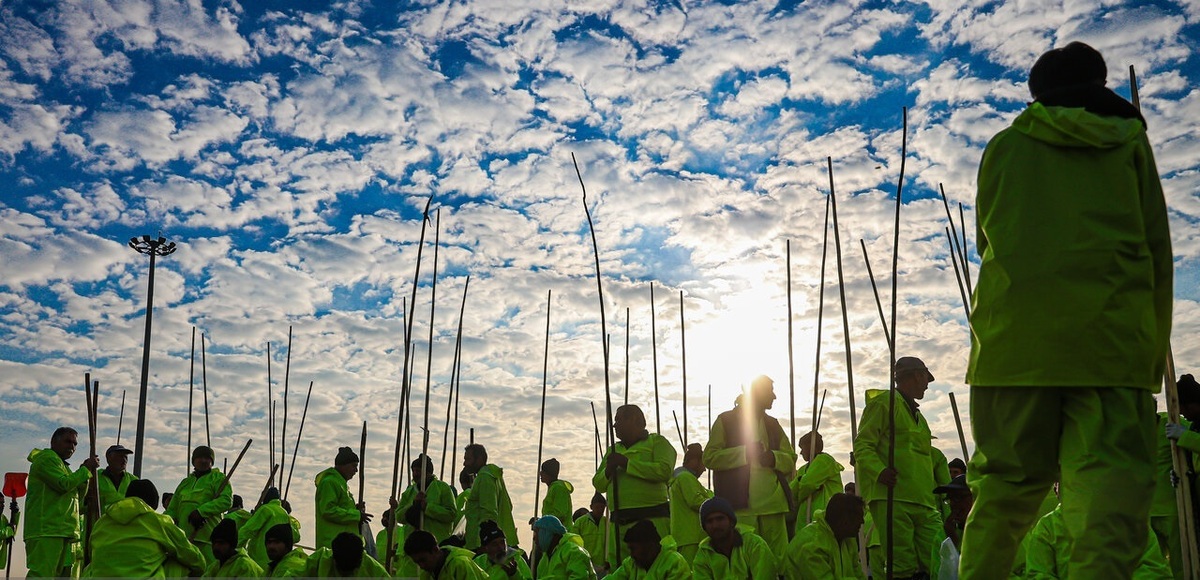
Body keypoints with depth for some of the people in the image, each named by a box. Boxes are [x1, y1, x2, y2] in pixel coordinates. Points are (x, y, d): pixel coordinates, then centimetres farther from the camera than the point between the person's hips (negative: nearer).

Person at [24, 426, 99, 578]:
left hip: (65, 532, 10)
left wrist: (86, 470, 11)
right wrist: (86, 469, -6)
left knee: (64, 574, 6)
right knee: (42, 574, -17)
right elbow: (64, 485, -16)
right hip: (46, 531, -10)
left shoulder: (62, 464, 28)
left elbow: (78, 496, 24)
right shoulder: (46, 458, -2)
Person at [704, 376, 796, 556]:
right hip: (740, 506, -4)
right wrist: (744, 452, -11)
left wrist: (774, 458, -2)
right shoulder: (726, 421, 4)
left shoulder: (772, 424, 21)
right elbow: (709, 457, -3)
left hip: (773, 505, 5)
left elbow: (791, 460, 20)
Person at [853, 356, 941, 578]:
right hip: (892, 499, -8)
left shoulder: (917, 414, 30)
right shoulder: (884, 402, 3)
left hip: (923, 502, 8)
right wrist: (879, 471, -22)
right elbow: (862, 446, -4)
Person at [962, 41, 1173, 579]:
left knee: (1006, 478, 5)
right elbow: (1158, 245, 14)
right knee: (1110, 476, -7)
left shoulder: (1005, 145, 15)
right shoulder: (1129, 140, 16)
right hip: (1111, 334, -1)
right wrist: (1157, 342, 17)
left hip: (1016, 333, 1)